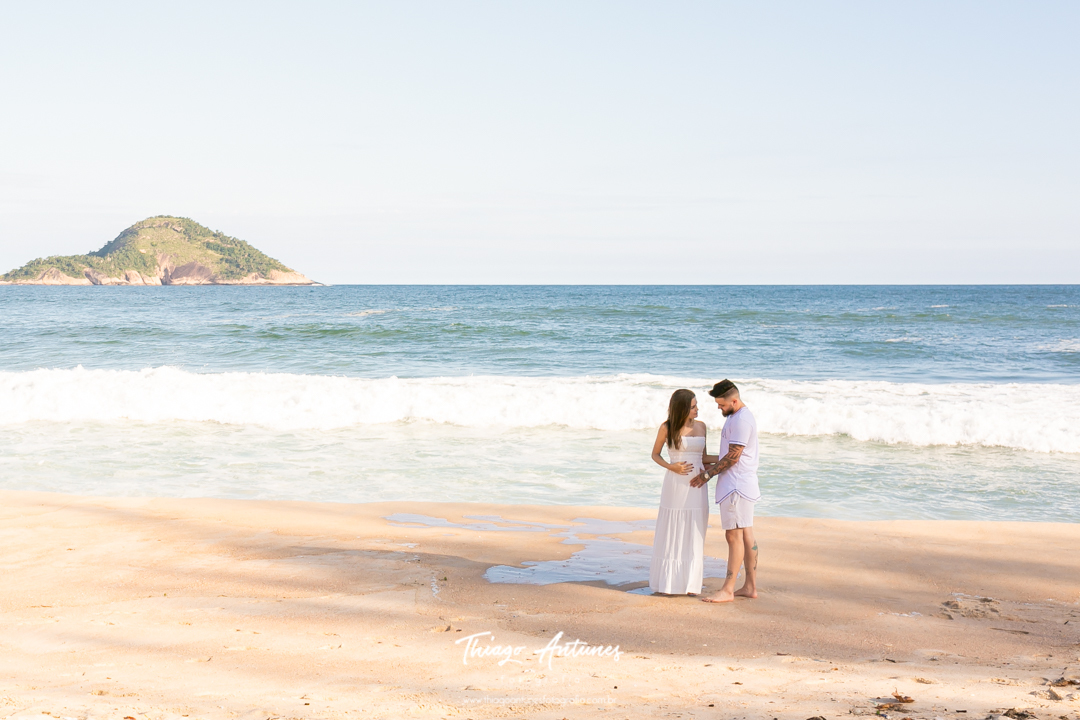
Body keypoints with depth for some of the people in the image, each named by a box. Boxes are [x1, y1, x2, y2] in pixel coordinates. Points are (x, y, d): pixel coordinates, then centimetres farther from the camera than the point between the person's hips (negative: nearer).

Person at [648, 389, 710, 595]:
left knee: (693, 534, 4)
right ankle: (666, 582, 10)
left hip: (697, 485, 3)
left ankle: (690, 583, 12)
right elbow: (655, 455, 5)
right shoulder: (667, 428, -3)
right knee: (671, 533, 1)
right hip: (675, 484, -3)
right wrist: (671, 467, -11)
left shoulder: (701, 426, 8)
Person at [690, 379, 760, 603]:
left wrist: (708, 474, -9)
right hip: (742, 484, 11)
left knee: (734, 536, -8)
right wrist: (706, 459, 17)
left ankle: (727, 590, -6)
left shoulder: (741, 420, -18)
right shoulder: (739, 416, 16)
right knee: (746, 535, 11)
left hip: (736, 485, -11)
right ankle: (750, 586, 15)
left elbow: (733, 457, -18)